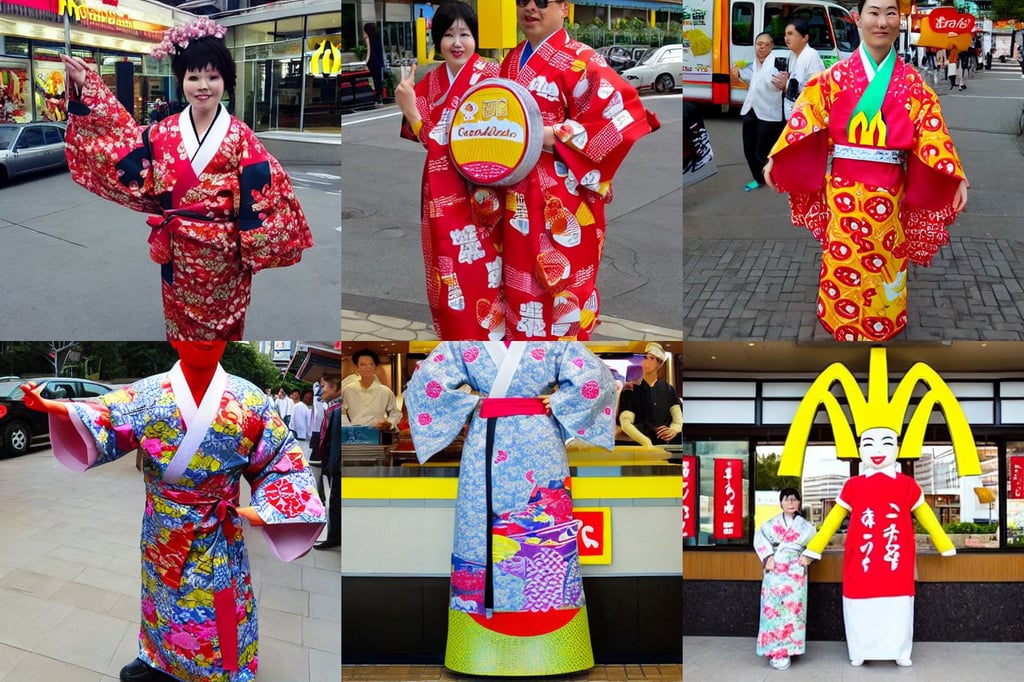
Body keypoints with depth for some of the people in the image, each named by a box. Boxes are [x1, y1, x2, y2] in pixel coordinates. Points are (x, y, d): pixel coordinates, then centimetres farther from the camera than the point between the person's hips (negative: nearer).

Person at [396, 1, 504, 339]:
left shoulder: (491, 75, -6)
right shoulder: (429, 82, 8)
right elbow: (429, 140, 6)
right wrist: (409, 108, -10)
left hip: (479, 190, -5)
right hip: (441, 192, 5)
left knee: (478, 270, -2)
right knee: (448, 270, 10)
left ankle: (487, 335, 10)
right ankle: (454, 335, 22)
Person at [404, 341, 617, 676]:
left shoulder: (464, 339, -3)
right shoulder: (555, 339, -5)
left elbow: (425, 382, -11)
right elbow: (594, 379, -12)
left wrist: (471, 401, -1)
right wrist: (554, 404, -2)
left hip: (484, 447, 1)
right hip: (539, 445, 0)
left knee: (482, 531, 7)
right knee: (545, 534, 5)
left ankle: (481, 648, 11)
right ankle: (551, 647, 9)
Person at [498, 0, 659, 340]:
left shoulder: (579, 61, -12)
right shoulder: (512, 60, 11)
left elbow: (626, 117, -22)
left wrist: (554, 135, -21)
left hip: (562, 200, -7)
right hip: (519, 197, 7)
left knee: (562, 288, 1)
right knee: (520, 285, 14)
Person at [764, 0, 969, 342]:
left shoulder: (911, 81, 4)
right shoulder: (837, 75, 1)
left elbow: (932, 129, -2)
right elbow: (806, 115, -2)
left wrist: (956, 177, -11)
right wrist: (775, 159, -8)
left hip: (888, 190, 1)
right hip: (846, 187, -1)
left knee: (885, 261, 9)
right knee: (844, 263, 3)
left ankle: (882, 328, 24)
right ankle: (843, 329, 18)